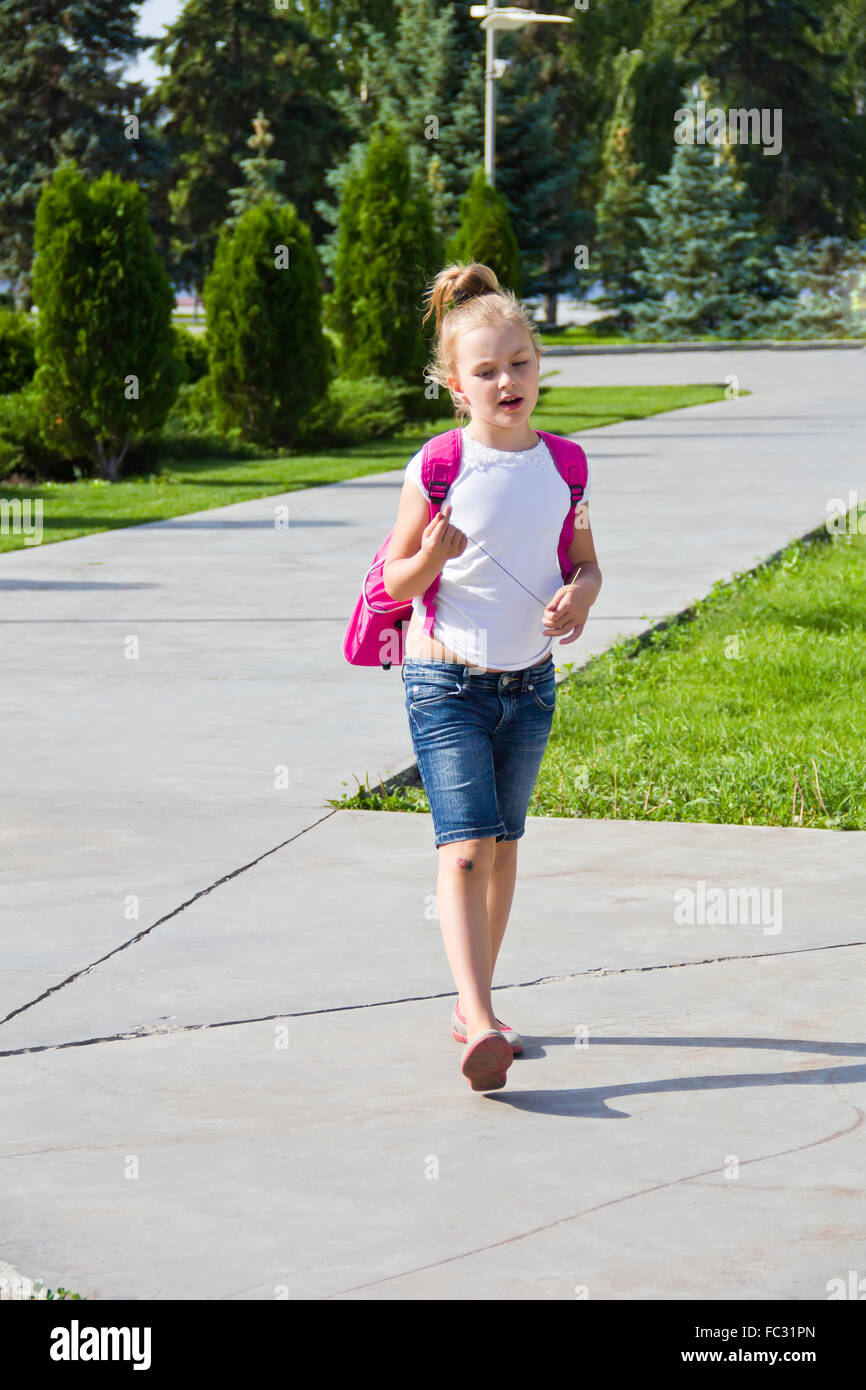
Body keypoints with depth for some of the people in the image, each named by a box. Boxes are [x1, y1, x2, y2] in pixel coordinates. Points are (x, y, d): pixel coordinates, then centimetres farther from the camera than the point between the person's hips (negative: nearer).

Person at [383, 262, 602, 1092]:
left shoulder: (559, 466, 2)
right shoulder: (439, 468, -10)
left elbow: (586, 561, 13)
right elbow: (396, 582, -5)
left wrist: (579, 595, -9)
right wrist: (430, 557, -27)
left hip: (529, 681, 5)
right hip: (447, 680, -5)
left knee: (503, 846, 13)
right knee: (465, 846, -14)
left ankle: (471, 1006, 26)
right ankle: (480, 1027, -22)